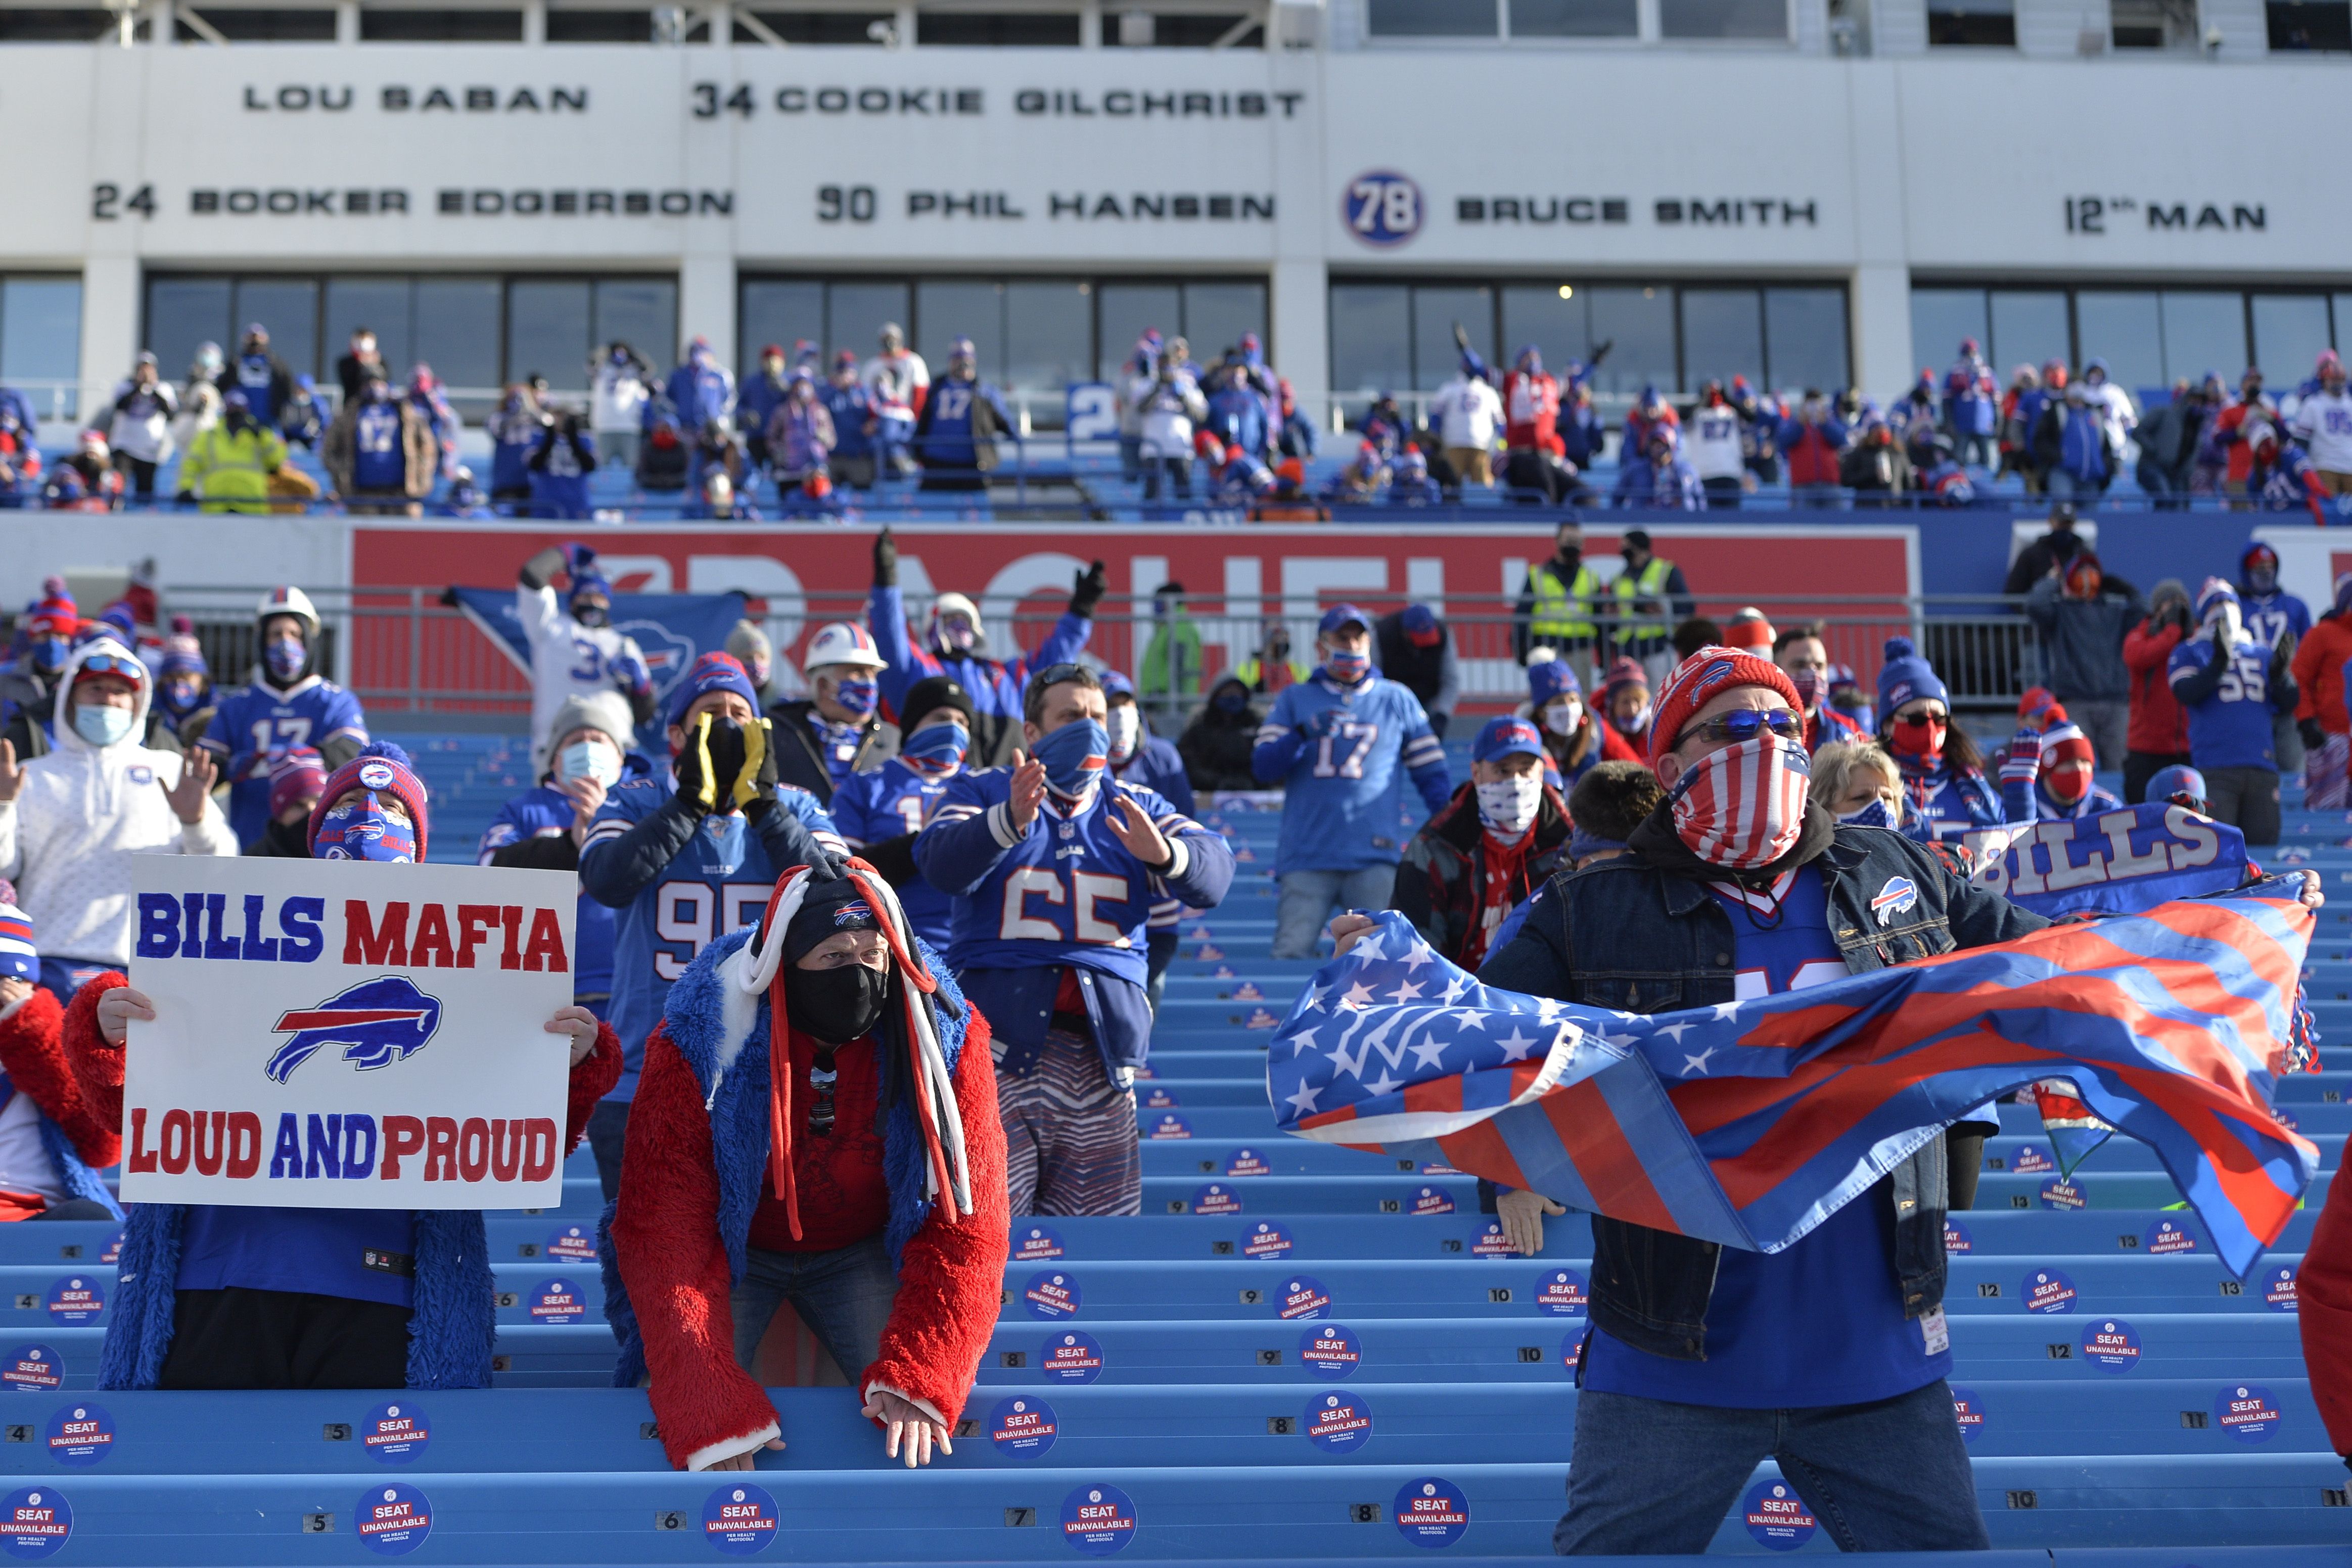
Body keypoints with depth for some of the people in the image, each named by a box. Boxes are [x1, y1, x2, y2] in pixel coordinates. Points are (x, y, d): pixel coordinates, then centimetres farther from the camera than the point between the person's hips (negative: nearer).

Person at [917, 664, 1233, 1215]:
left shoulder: (1136, 809, 18)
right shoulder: (982, 792, 10)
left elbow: (1212, 872, 1)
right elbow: (942, 863, -11)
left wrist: (1163, 853, -22)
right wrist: (1010, 821, -31)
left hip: (1102, 1038, 3)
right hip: (1000, 1027, -3)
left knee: (1103, 1213, 4)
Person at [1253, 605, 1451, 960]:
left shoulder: (1398, 700, 16)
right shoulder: (1294, 700, 15)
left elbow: (1431, 775, 14)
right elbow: (1262, 768, 4)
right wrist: (1302, 734, -14)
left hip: (1374, 857, 0)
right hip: (1307, 858, 0)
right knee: (1290, 954, -7)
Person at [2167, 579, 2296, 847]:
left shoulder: (2262, 653, 19)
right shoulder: (2189, 652, 10)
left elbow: (2288, 704, 12)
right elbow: (2186, 693, -8)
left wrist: (2279, 672, -6)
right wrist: (2219, 662, -18)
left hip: (2262, 769, 4)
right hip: (2215, 769, -4)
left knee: (2265, 842, 2)